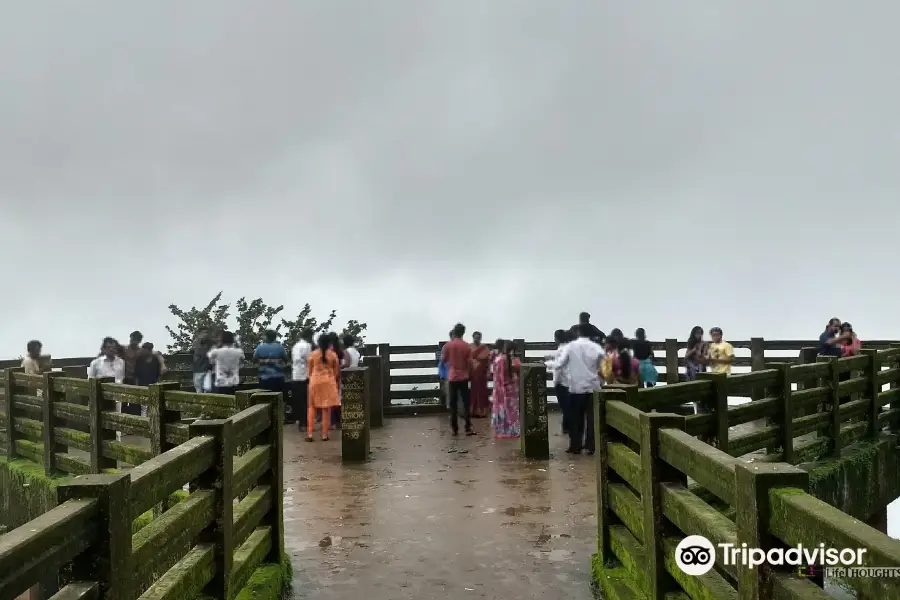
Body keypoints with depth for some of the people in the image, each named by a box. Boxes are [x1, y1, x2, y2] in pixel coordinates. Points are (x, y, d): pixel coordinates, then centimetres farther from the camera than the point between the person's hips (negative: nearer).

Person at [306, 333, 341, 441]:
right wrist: (334, 380, 20)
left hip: (315, 381, 0)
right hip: (329, 381, 0)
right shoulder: (333, 354, -3)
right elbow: (336, 371, 2)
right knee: (326, 408, 5)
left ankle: (310, 434, 5)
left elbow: (309, 370, 4)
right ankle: (324, 434, 7)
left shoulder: (312, 354, -2)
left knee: (312, 407, 10)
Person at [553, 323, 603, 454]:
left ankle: (575, 446, 11)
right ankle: (590, 446, 10)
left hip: (576, 387, -1)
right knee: (592, 418, 8)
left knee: (575, 418, 8)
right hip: (593, 387, 1)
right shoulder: (597, 347, -1)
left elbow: (559, 364, -8)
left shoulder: (570, 346, -6)